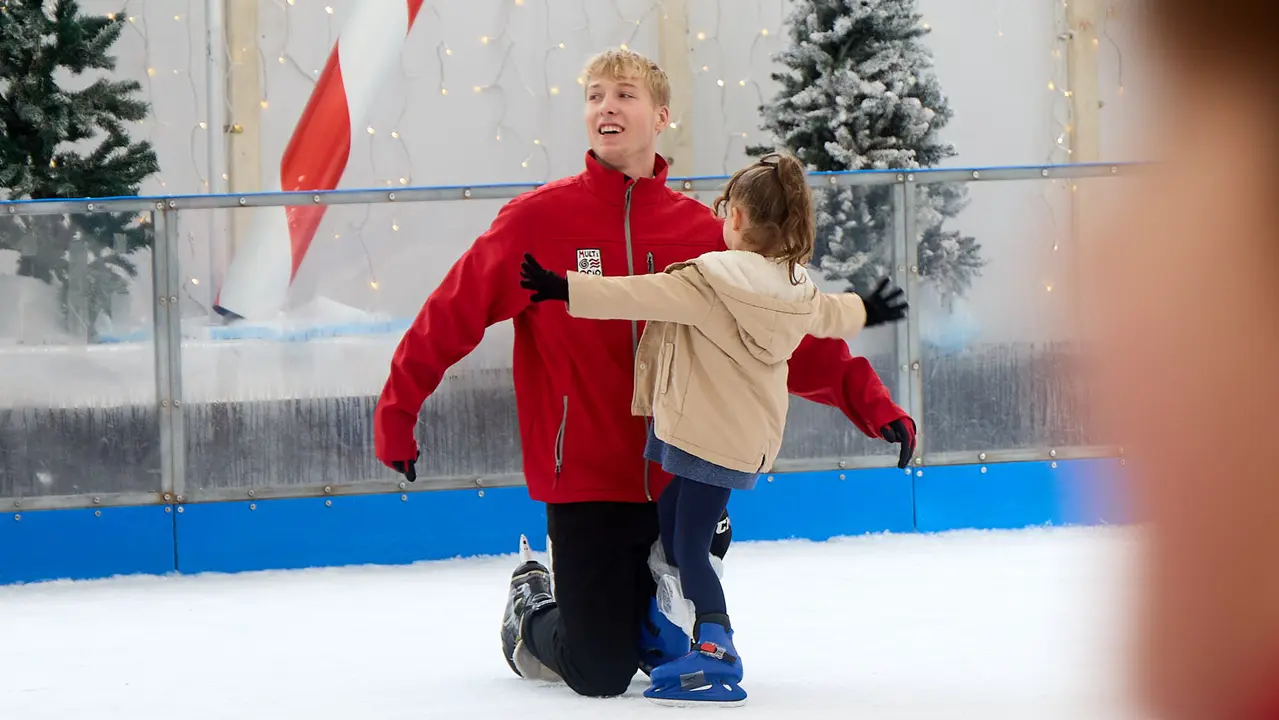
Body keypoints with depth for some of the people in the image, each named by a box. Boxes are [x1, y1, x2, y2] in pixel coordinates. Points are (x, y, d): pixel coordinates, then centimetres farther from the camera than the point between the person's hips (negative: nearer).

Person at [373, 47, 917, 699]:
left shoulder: (700, 229, 1)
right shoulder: (539, 218, -6)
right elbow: (453, 313, -1)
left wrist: (868, 401, -4)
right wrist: (396, 411, -2)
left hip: (676, 481, 3)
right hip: (585, 481, -3)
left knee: (669, 653, 8)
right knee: (601, 676, -1)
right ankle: (533, 611, 31)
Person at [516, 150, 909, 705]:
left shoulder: (709, 282, -18)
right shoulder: (798, 292, 6)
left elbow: (638, 298, -24)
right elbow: (834, 315, 27)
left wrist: (565, 289, -23)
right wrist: (864, 312, 49)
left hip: (696, 434, -8)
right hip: (747, 443, 8)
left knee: (686, 545, -5)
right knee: (688, 539, 13)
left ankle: (713, 653, -11)